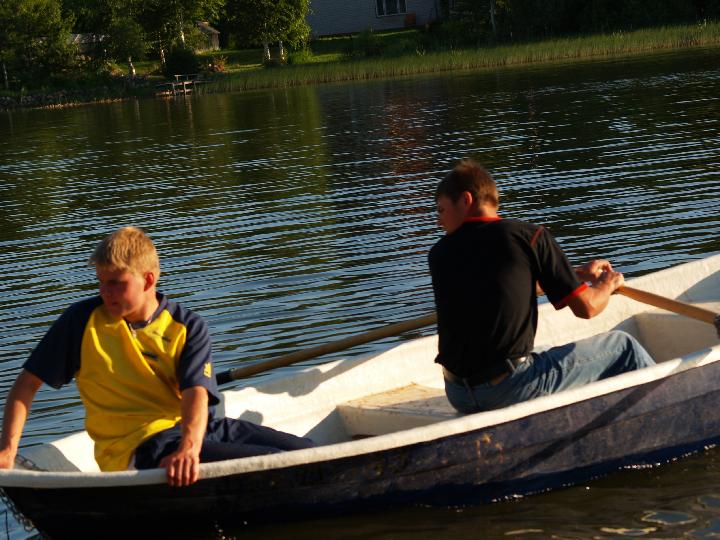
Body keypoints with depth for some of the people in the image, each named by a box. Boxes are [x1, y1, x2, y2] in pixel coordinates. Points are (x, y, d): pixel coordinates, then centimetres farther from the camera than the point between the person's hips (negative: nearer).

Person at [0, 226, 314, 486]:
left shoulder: (188, 328, 3)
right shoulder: (83, 320, 1)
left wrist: (189, 448, -34)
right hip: (138, 447, -4)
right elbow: (27, 383, 4)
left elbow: (196, 394, -12)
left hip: (195, 429, 5)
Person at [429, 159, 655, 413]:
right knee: (622, 347, 11)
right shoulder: (529, 235, -6)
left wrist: (578, 273, 33)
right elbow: (586, 307, -4)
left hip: (457, 396, 5)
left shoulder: (439, 254, 7)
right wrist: (608, 283, 20)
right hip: (510, 390, -5)